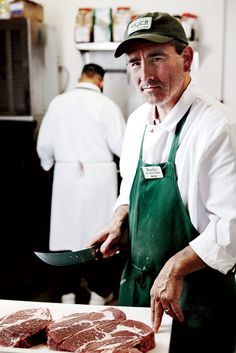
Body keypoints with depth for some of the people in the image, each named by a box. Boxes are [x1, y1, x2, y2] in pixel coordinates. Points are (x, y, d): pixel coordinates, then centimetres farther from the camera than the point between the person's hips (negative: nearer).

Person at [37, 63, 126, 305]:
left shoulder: (58, 102, 1)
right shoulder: (106, 105, -9)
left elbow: (44, 144, 4)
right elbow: (121, 146, -10)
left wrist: (49, 165, 23)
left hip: (66, 175, 3)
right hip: (98, 175, -2)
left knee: (67, 231, 11)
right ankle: (98, 292, 18)